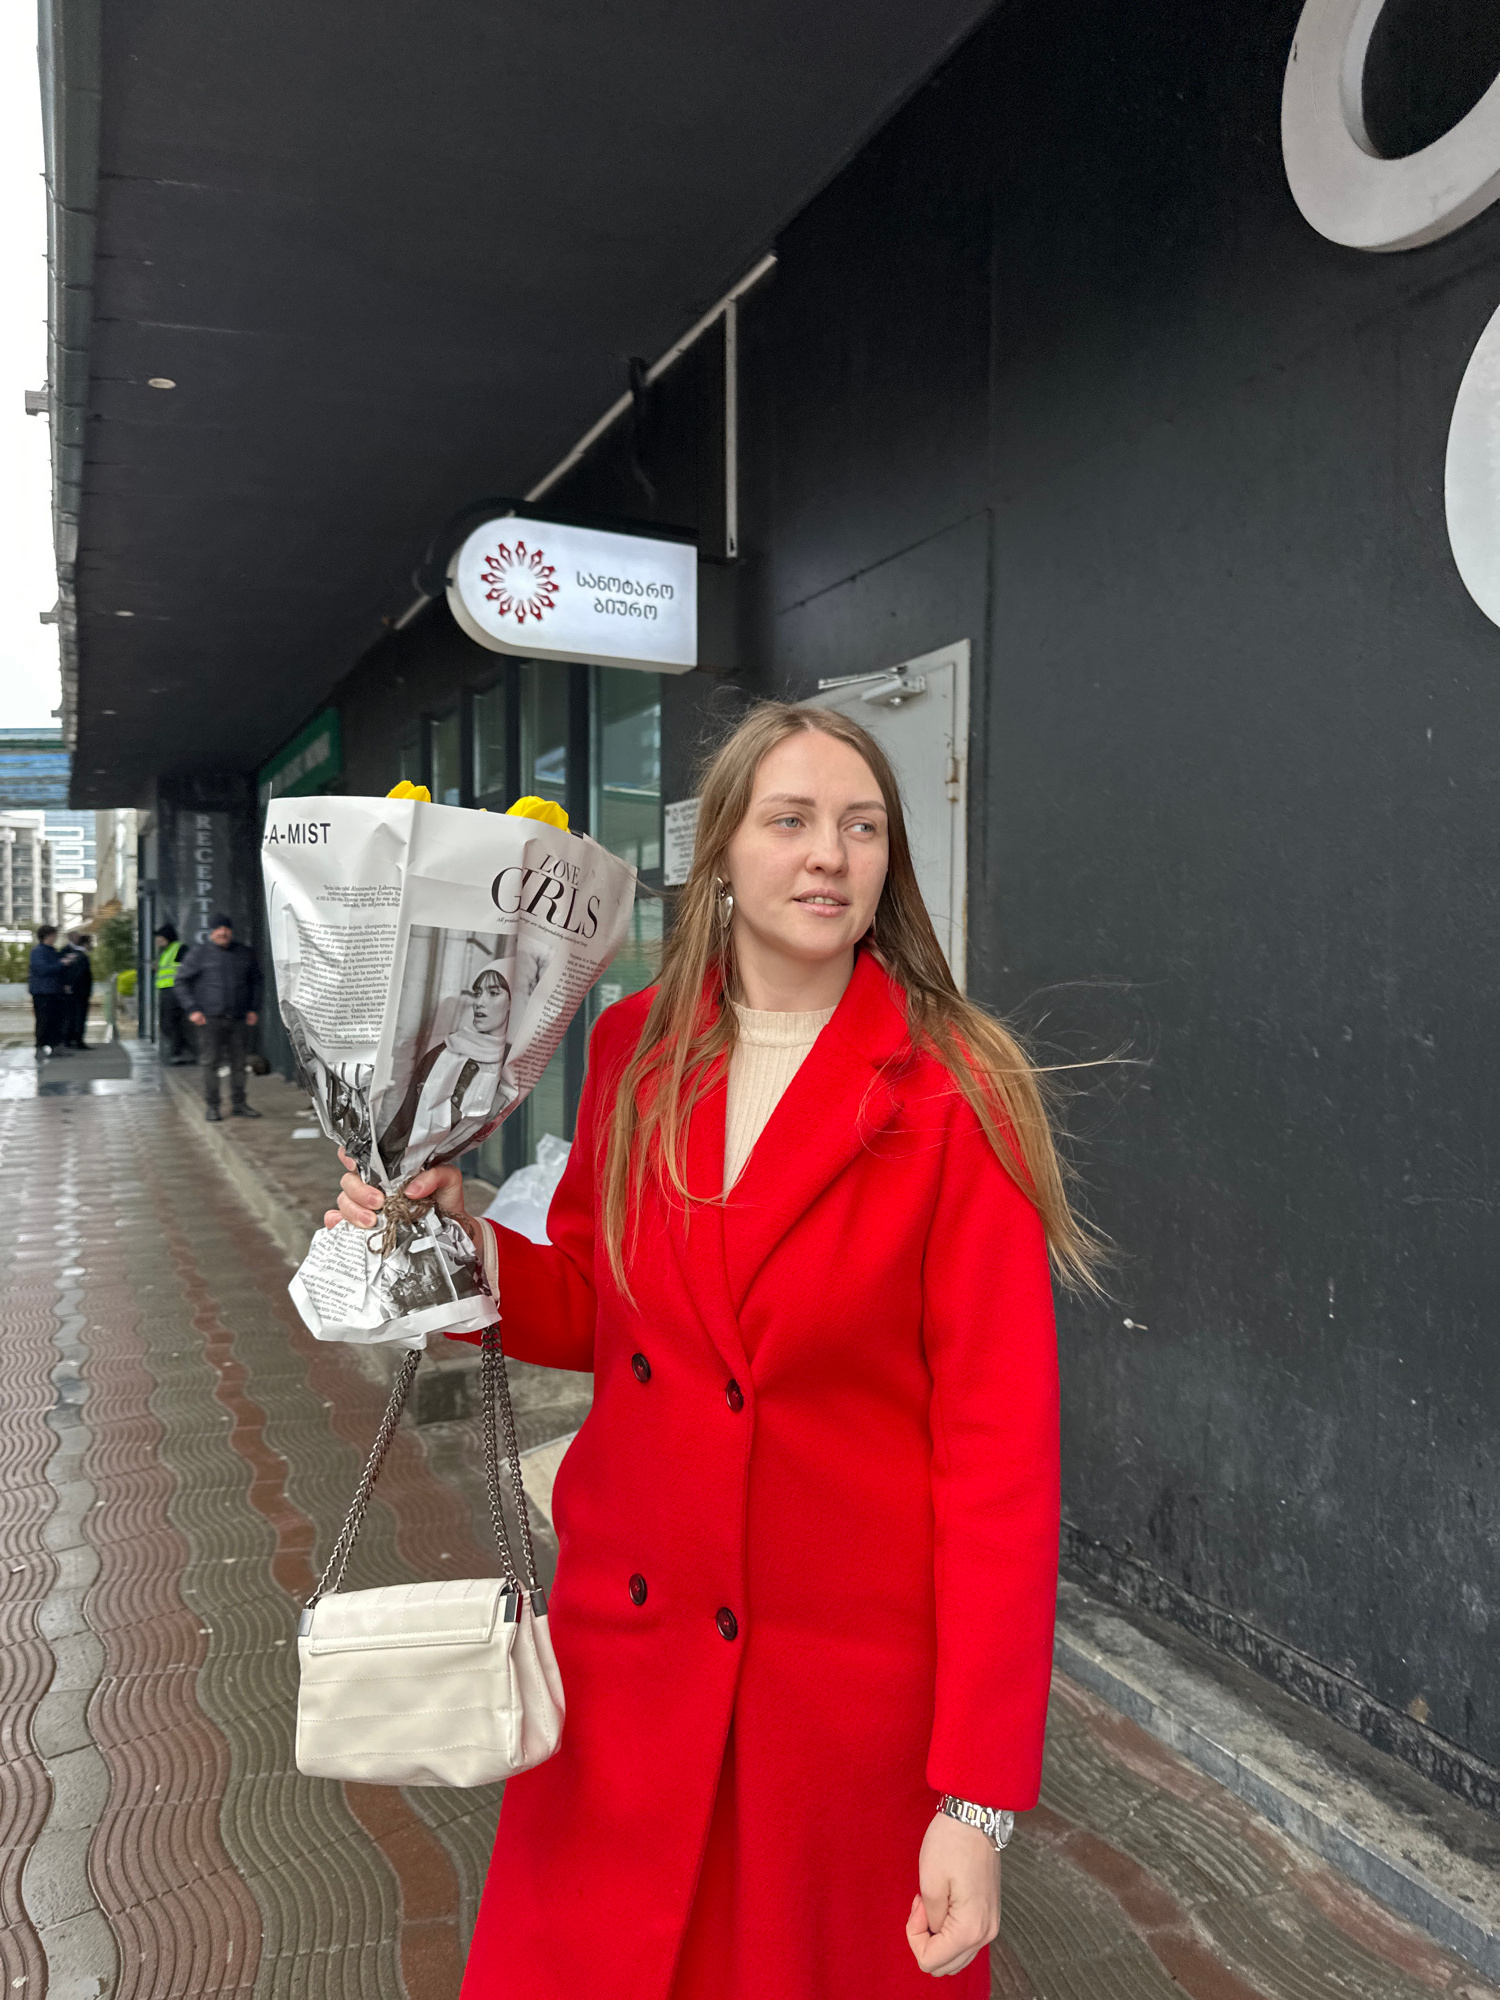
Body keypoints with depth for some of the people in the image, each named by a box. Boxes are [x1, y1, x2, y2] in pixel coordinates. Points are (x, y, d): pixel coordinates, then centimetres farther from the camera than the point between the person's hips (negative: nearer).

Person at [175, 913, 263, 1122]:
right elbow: (181, 982, 2)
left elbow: (255, 981, 22)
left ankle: (238, 1105, 14)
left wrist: (253, 1009, 12)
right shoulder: (199, 953, 2)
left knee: (239, 1062, 4)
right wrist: (192, 1009, -7)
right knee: (210, 1062, -4)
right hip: (209, 1018, -3)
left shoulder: (244, 954, 12)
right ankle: (212, 1107, 3)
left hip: (237, 1018, 3)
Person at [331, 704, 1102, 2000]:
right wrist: (462, 1236, -9)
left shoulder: (955, 1094, -15)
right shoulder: (636, 1050, -1)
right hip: (629, 1642, 4)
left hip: (851, 1675, -4)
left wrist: (979, 1802, -15)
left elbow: (1002, 1443, -15)